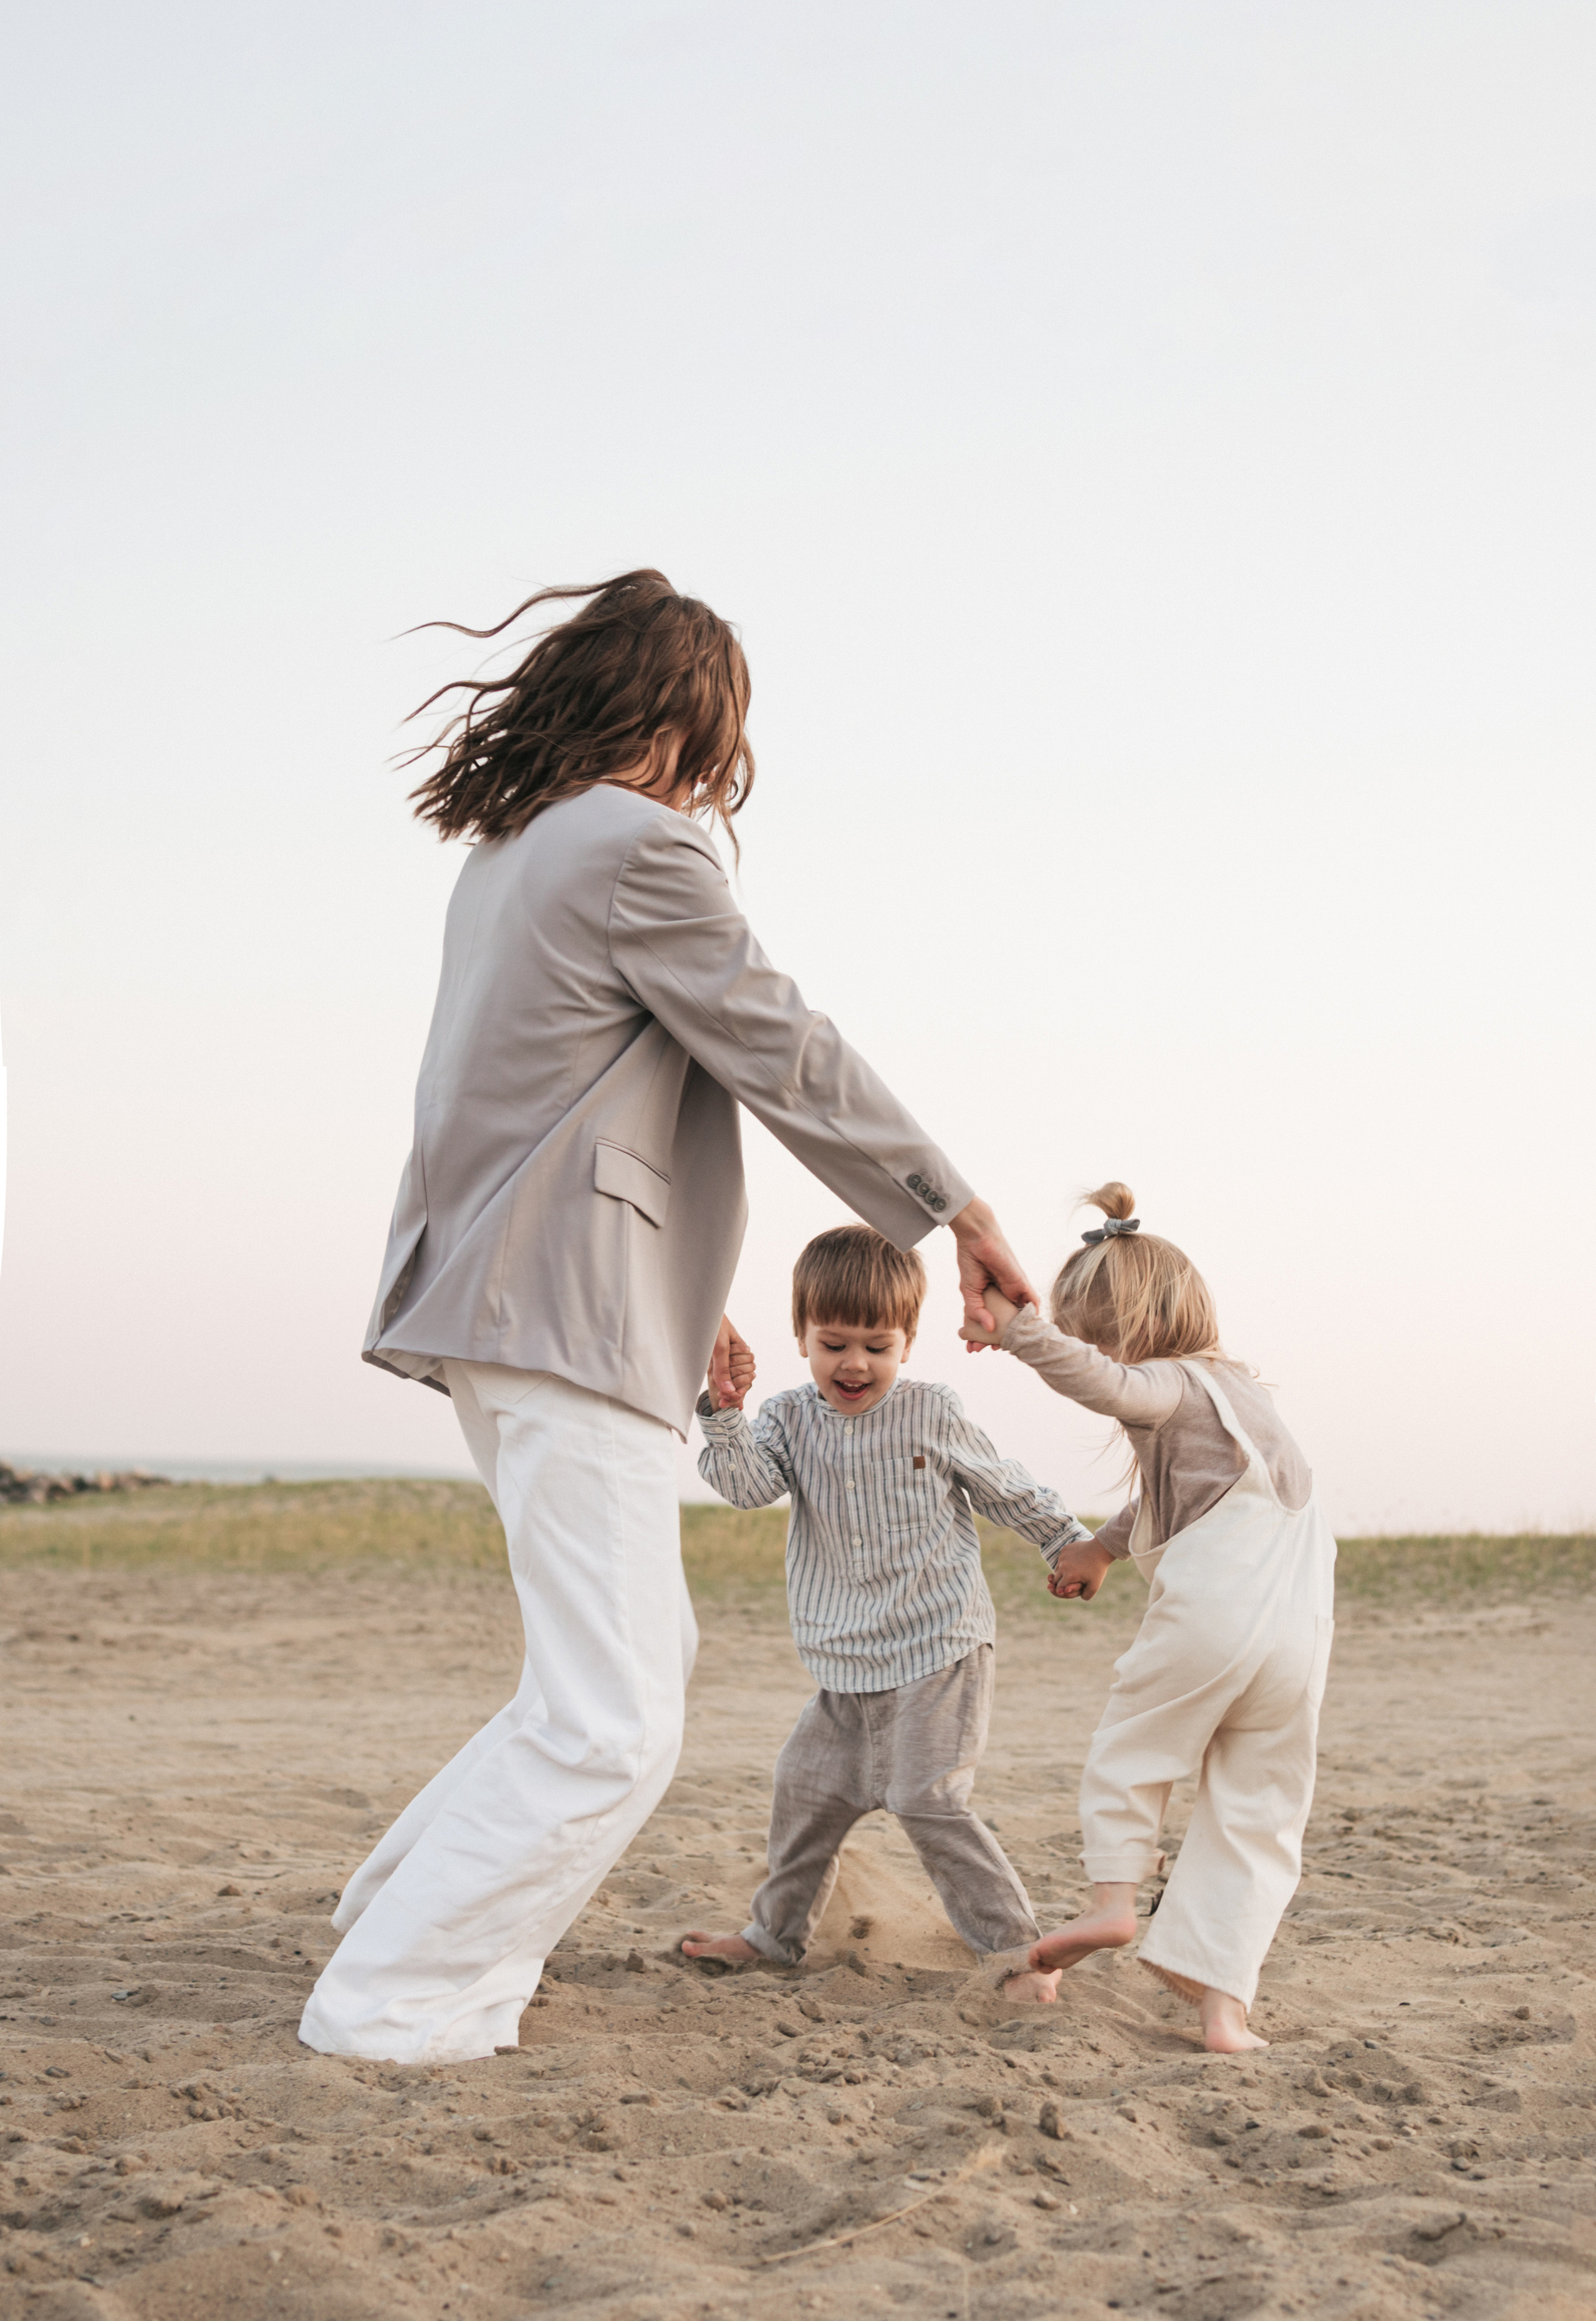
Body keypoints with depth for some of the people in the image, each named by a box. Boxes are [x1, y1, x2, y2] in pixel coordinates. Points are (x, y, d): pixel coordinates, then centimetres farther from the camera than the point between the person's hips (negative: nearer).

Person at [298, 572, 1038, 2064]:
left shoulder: (514, 852, 18)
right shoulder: (639, 848, -12)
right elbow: (788, 1059, -9)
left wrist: (678, 1301, 26)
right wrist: (956, 1211, 2)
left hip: (510, 1309, 11)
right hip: (568, 1324, -11)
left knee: (642, 1659, 20)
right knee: (611, 1726, -10)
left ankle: (409, 1909, 24)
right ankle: (393, 2010, -8)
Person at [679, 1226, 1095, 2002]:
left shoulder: (931, 1414, -4)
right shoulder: (791, 1418, 3)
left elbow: (1006, 1490, 9)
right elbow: (748, 1484, -16)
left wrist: (1070, 1543, 15)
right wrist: (721, 1414, -32)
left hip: (937, 1651, -5)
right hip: (847, 1663, 5)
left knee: (927, 1799, -13)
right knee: (807, 1786, 11)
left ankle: (1016, 1949, -6)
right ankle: (776, 1932, 31)